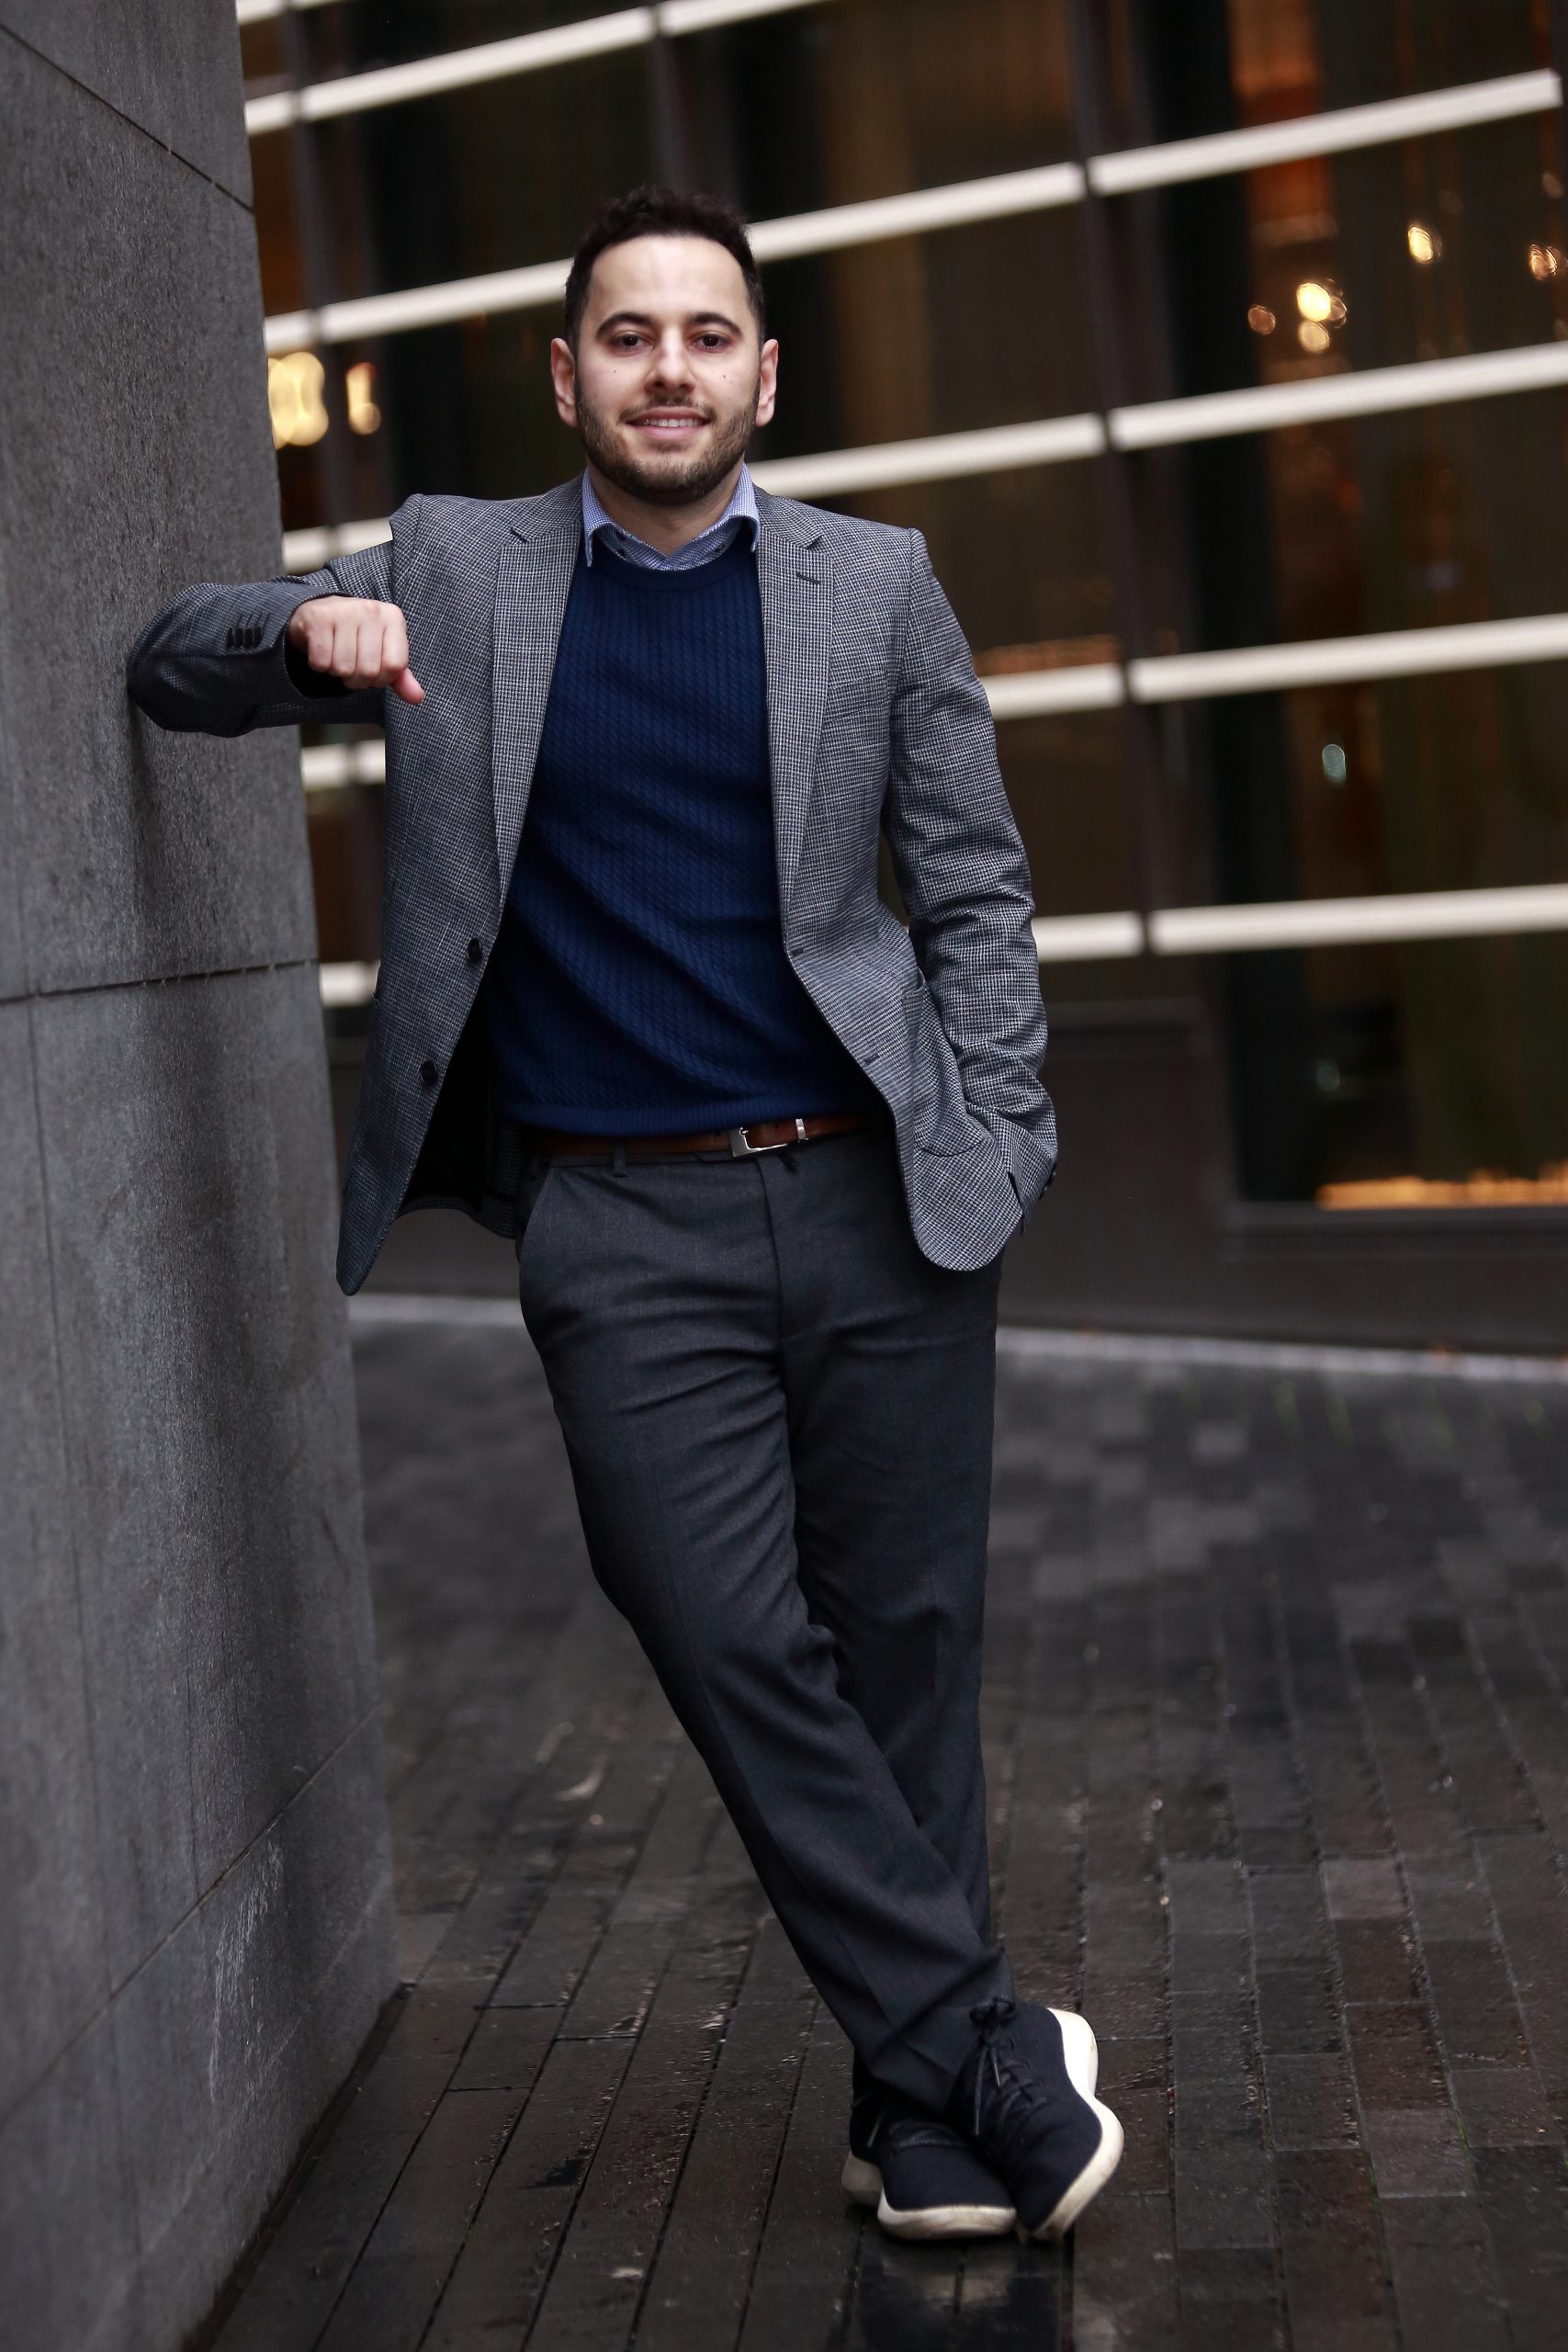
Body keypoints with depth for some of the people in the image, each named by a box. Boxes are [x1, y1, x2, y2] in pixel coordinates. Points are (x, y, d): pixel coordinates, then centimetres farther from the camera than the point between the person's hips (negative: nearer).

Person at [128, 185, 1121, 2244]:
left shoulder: (875, 584, 8)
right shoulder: (455, 568, 8)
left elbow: (974, 891, 9)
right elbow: (170, 669, 13)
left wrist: (996, 1156, 0)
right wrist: (305, 631, -10)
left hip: (871, 1193, 1)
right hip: (619, 1225, 0)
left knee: (904, 1639, 4)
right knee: (739, 1653, -7)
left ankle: (921, 2113, 15)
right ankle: (992, 2053, 5)